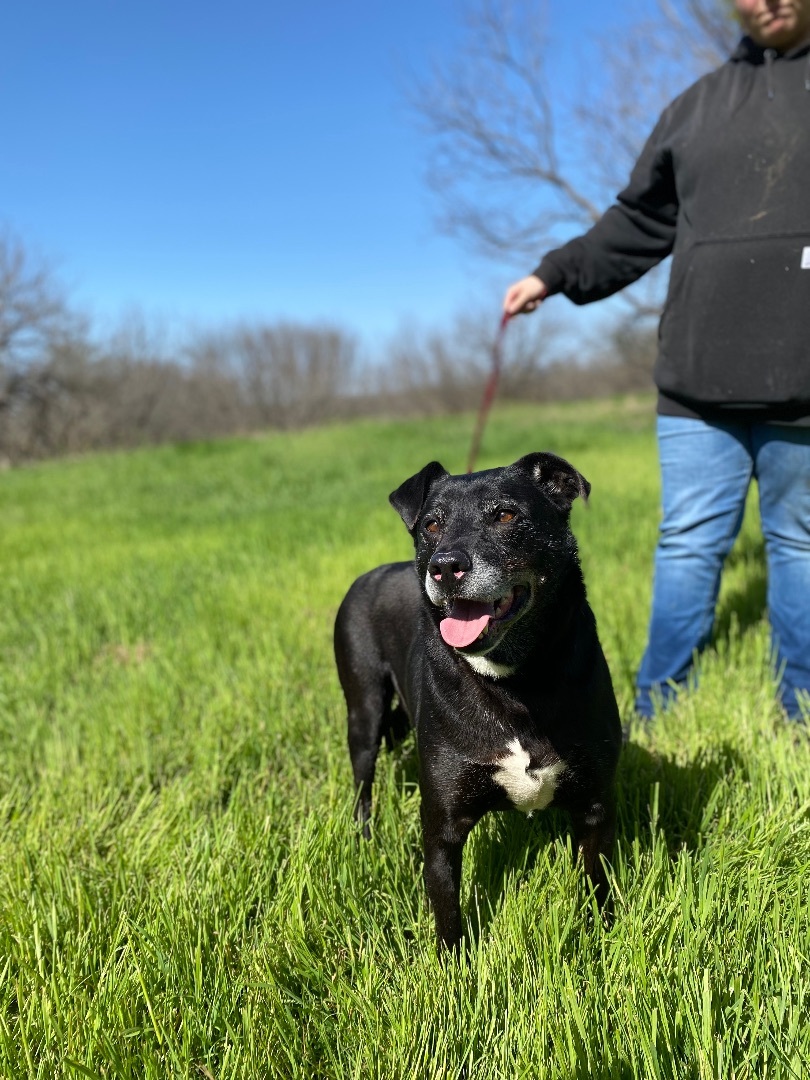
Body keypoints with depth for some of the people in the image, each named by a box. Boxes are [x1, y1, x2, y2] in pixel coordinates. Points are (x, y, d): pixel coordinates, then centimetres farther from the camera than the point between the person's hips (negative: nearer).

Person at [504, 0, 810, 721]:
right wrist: (554, 274, 13)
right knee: (688, 544, 4)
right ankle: (655, 715, 13)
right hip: (698, 380, 2)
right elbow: (640, 223, 21)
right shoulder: (699, 105, 17)